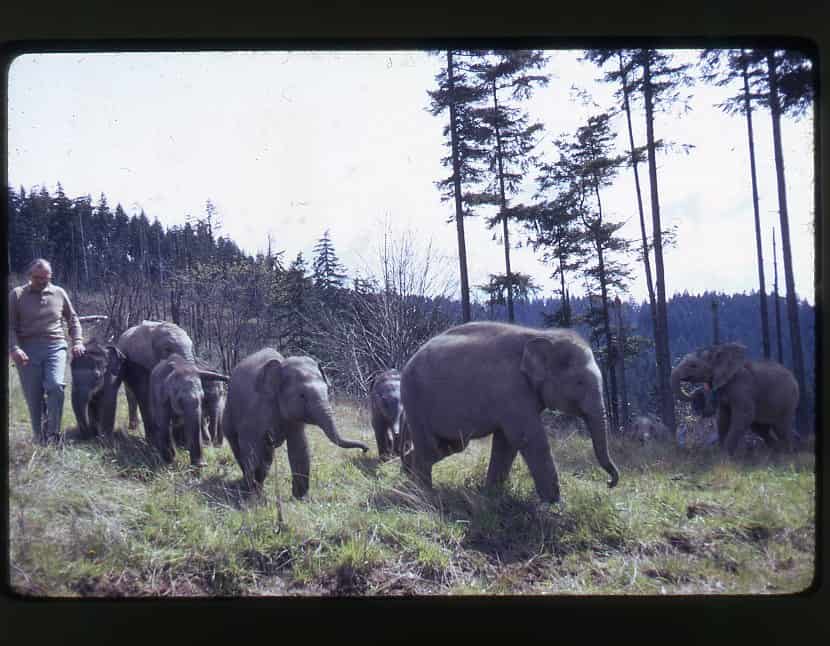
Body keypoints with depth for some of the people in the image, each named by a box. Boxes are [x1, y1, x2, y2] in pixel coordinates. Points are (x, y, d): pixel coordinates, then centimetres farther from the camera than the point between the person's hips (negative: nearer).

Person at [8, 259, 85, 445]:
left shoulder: (59, 293, 11)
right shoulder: (17, 295, 5)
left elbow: (73, 319, 20)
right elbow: (10, 326, 0)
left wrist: (77, 342, 8)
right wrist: (14, 349, -14)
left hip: (55, 347, 0)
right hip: (28, 350, 0)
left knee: (55, 386, -20)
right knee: (33, 396, 1)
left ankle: (52, 432, -11)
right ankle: (38, 435, 15)